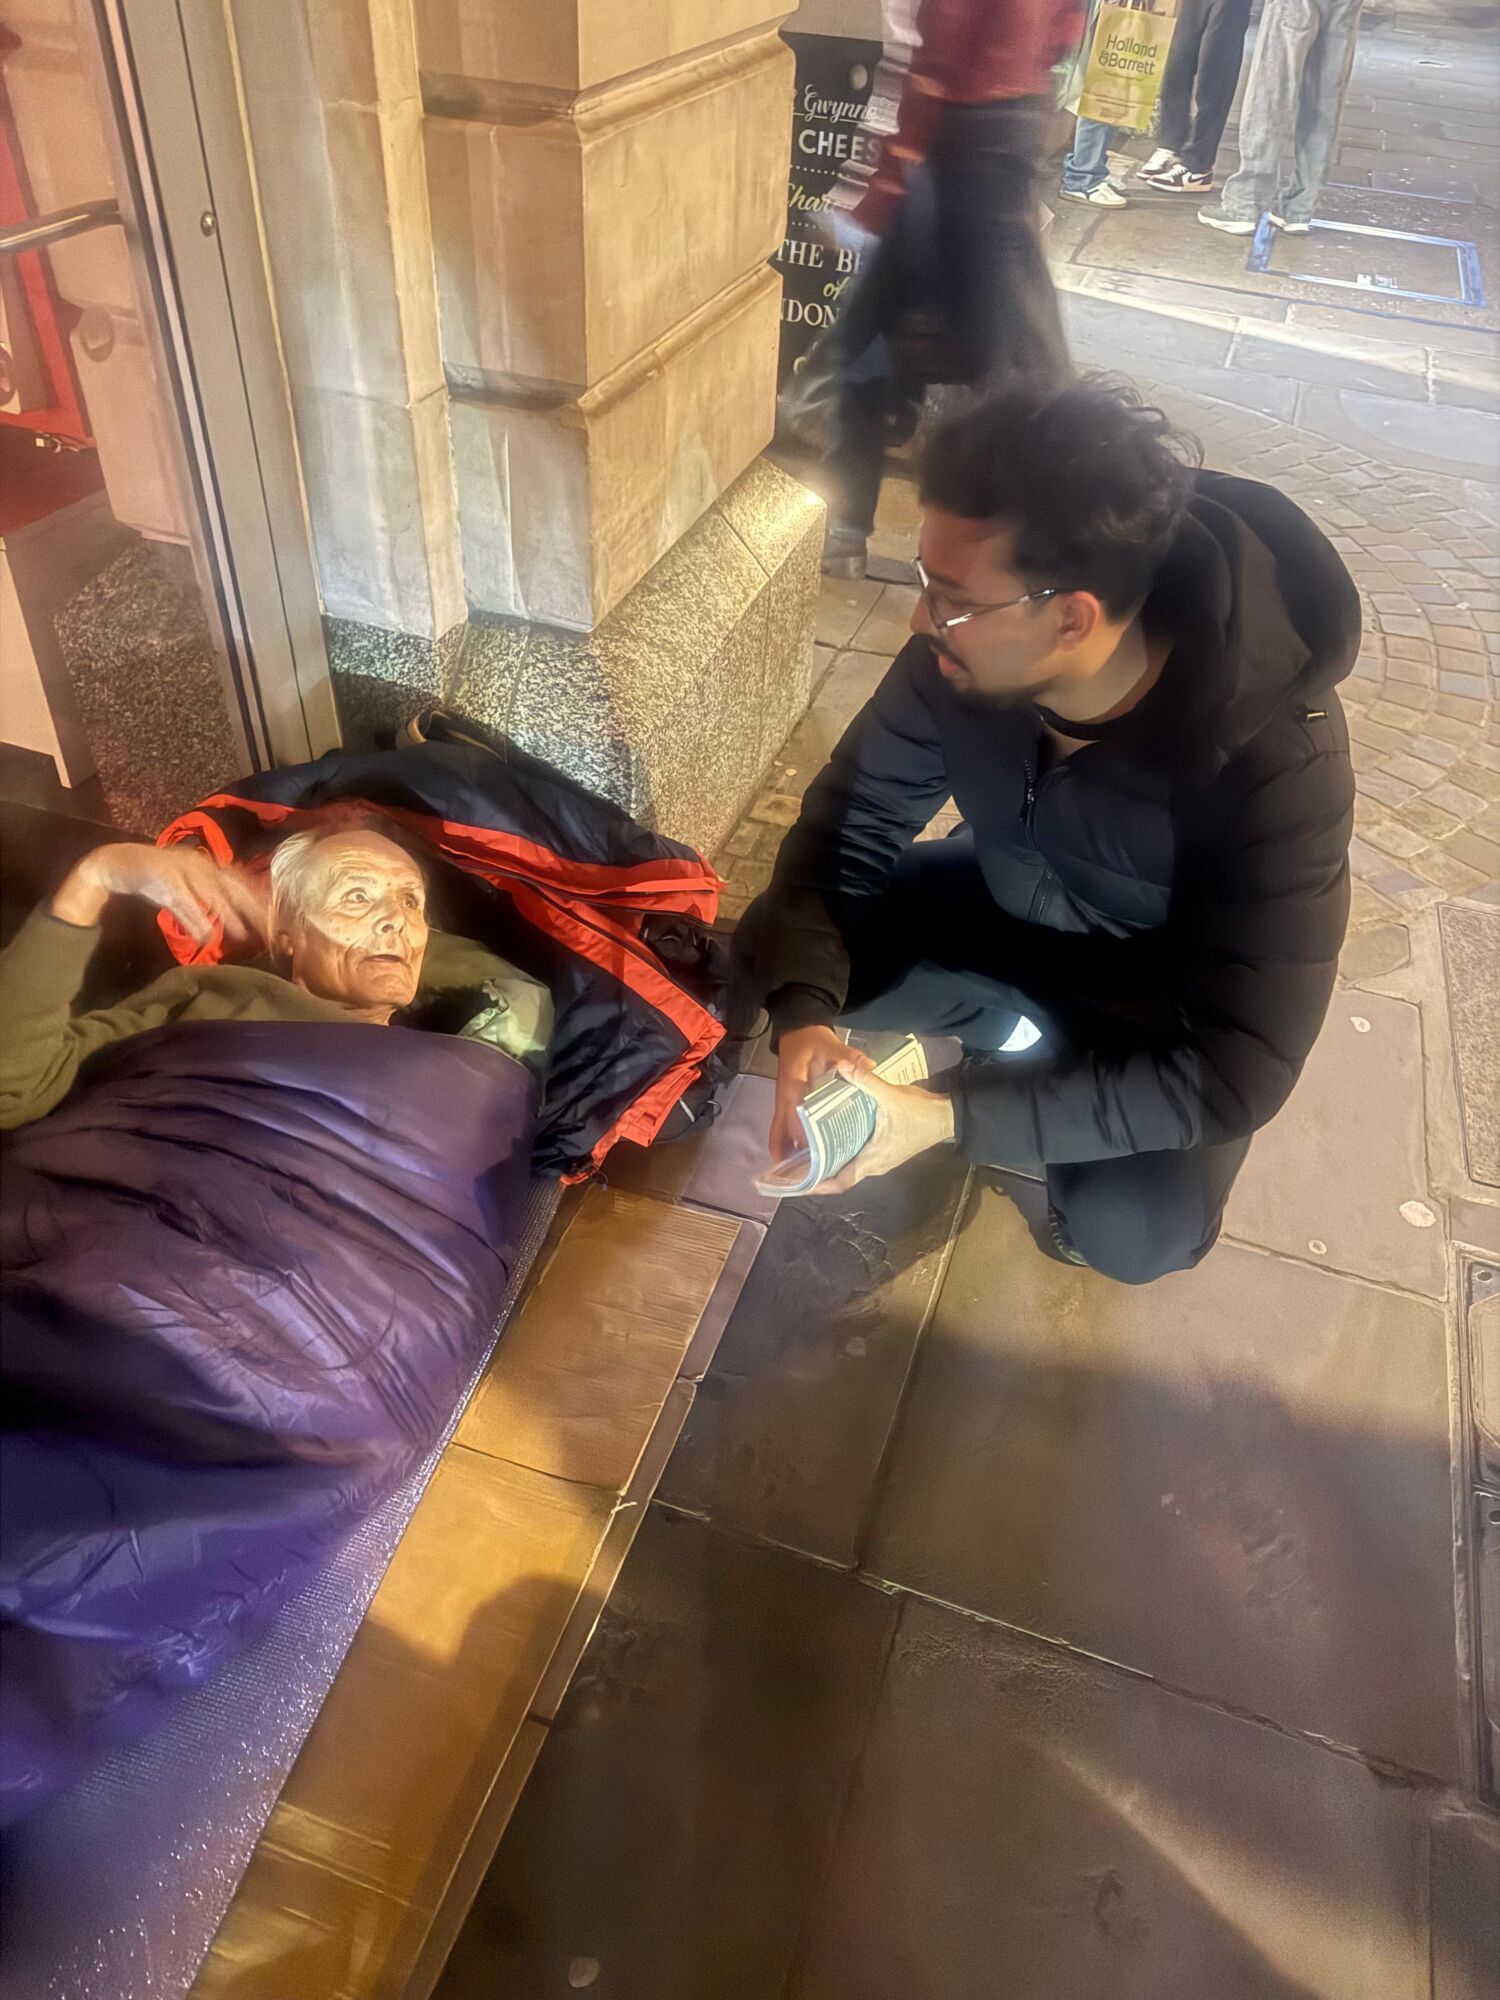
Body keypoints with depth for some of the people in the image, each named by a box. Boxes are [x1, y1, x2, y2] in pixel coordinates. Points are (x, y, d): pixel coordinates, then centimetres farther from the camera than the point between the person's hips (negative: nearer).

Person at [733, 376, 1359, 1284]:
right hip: (1015, 905, 4)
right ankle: (1036, 1038, 6)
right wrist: (804, 1014, -33)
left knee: (1130, 1228, -26)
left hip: (1160, 995, -3)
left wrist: (951, 1116, -40)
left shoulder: (1275, 763, -37)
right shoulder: (964, 652, -26)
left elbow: (1234, 1074, -34)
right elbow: (852, 820, -14)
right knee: (768, 955, -12)